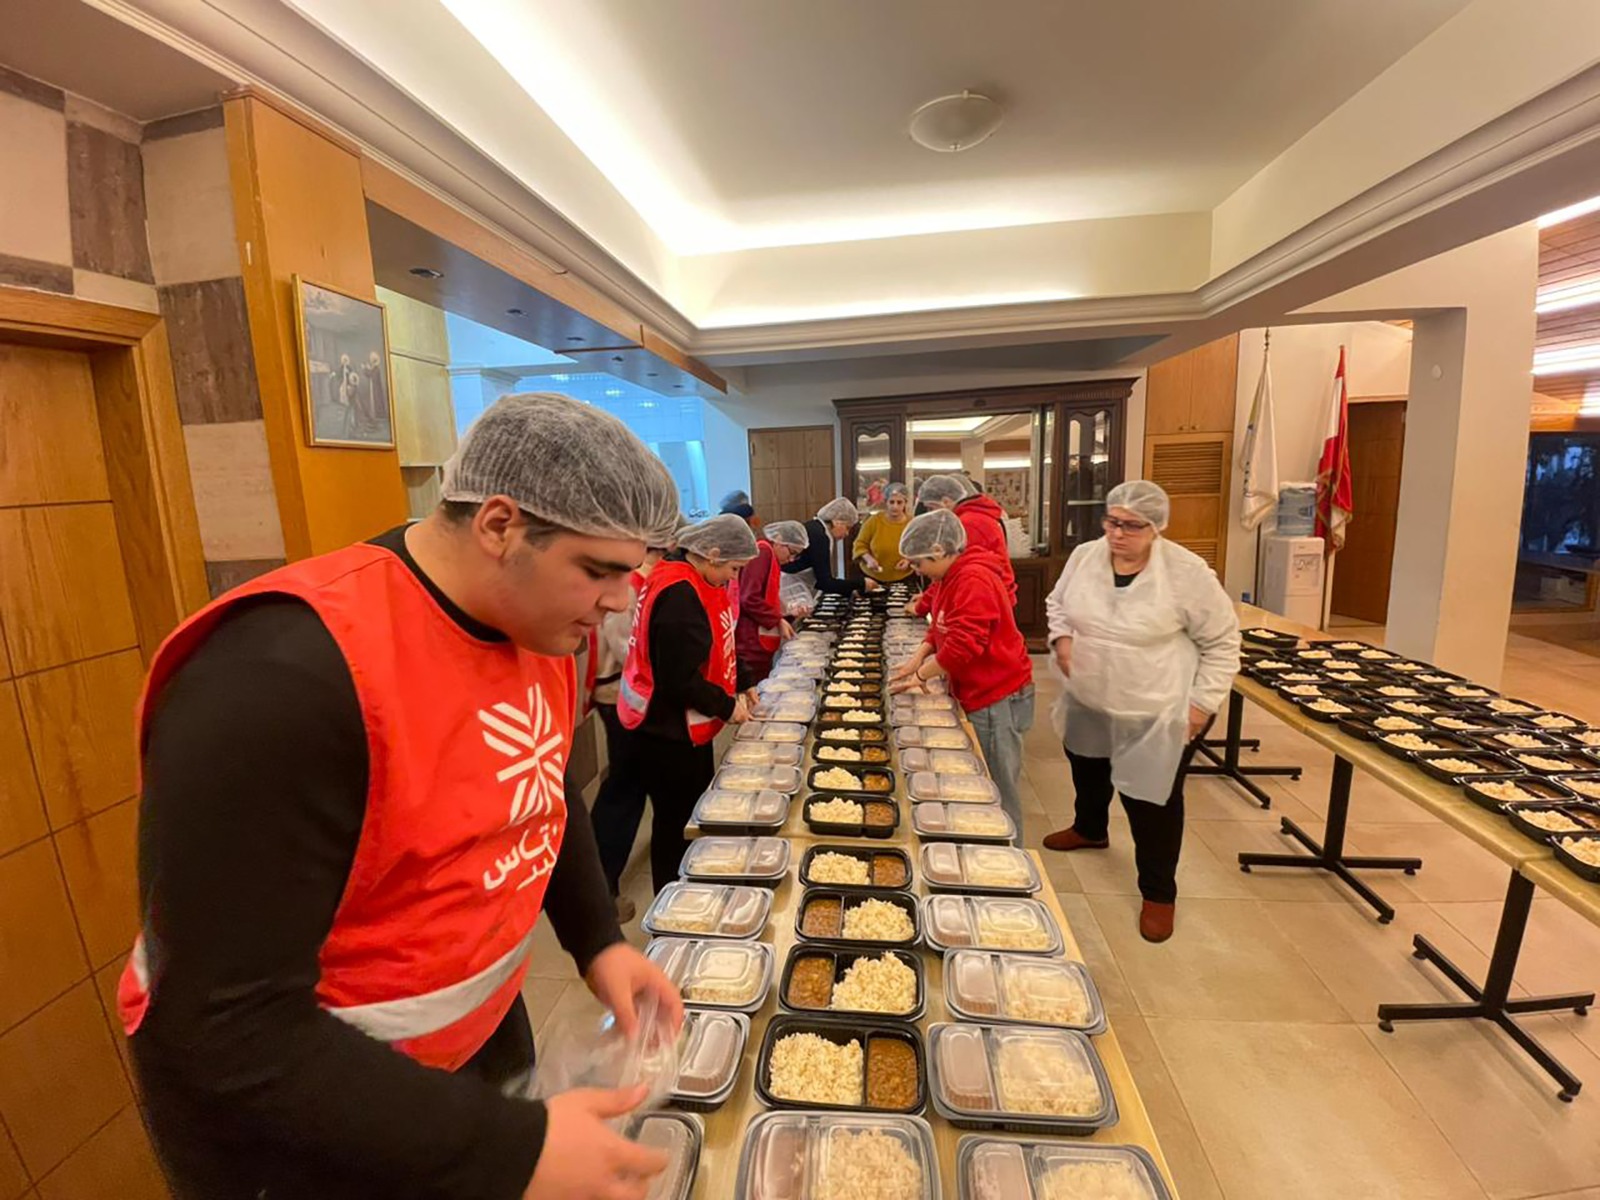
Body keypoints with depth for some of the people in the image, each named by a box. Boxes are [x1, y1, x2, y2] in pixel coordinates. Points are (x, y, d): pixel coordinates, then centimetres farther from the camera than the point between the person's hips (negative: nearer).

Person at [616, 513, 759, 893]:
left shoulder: (698, 583, 5)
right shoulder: (679, 597, -26)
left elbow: (712, 649, 15)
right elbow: (680, 680, -27)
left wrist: (739, 687, 4)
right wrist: (727, 707, -14)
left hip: (683, 726, 10)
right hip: (668, 733, -10)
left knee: (695, 813, 20)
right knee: (677, 822, 7)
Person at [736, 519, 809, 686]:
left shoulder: (769, 555, 18)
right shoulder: (762, 552, -12)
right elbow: (748, 599, -20)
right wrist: (778, 621, -14)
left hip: (758, 645, 10)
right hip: (749, 646, -10)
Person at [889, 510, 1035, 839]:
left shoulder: (974, 580, -21)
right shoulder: (952, 578, 11)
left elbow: (964, 643, -27)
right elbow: (941, 628, 19)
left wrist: (921, 676, -15)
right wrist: (918, 658, 1)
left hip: (997, 698, -10)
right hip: (977, 695, 10)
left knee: (998, 792, 2)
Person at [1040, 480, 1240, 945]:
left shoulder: (1187, 573, -19)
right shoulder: (1084, 557, -7)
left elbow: (1222, 641, -9)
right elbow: (1058, 602, 11)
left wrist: (1204, 701, -12)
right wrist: (1061, 637, -8)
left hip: (1159, 713, -5)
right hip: (1089, 702, 6)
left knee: (1152, 799, 5)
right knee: (1087, 770, 26)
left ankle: (1159, 893, 28)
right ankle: (1089, 829, 56)